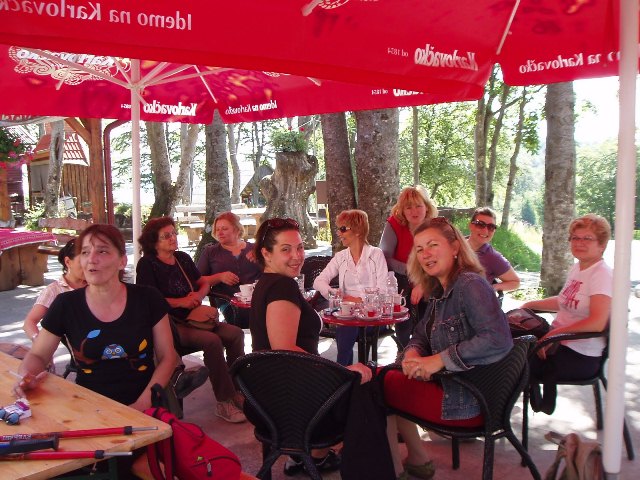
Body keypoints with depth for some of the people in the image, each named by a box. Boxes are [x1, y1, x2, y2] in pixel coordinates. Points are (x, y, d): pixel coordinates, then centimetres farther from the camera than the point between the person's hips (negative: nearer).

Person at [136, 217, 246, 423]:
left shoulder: (183, 258, 17)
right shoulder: (147, 264, -3)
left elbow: (204, 283, 24)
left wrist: (199, 294, 1)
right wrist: (180, 302, -16)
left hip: (191, 319, 7)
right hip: (169, 324, -7)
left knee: (236, 333, -15)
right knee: (212, 340, -31)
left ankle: (236, 391, -9)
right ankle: (224, 402, -23)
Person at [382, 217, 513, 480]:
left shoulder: (470, 285, -21)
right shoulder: (439, 291, 8)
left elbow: (498, 339, -34)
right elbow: (421, 335, 13)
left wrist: (439, 360, -30)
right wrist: (412, 353, -12)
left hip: (468, 400, -9)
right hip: (449, 383, 10)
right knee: (384, 377, 19)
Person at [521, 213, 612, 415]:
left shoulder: (603, 274, -17)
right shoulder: (577, 268, 9)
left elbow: (597, 323, -28)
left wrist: (553, 333, -25)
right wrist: (530, 304, 15)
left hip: (582, 358, -8)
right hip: (562, 344, 8)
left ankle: (538, 403, 16)